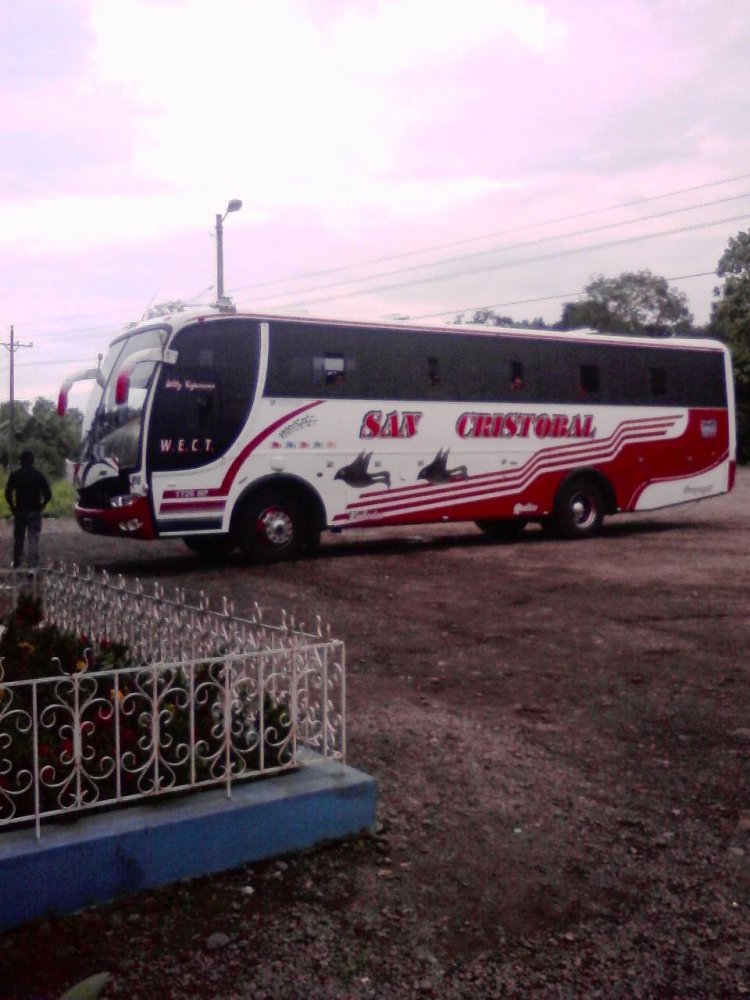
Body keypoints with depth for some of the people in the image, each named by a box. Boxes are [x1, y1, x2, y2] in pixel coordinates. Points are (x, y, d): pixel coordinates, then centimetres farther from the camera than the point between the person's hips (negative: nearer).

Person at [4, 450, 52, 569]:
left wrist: (12, 506, 2)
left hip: (20, 511, 1)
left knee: (18, 539, 17)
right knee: (34, 540, -1)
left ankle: (16, 563, 28)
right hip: (35, 512, -1)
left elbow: (8, 493, -11)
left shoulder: (14, 475, -2)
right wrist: (42, 505, 5)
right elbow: (48, 494, -9)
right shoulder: (39, 475, -3)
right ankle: (32, 566, -8)